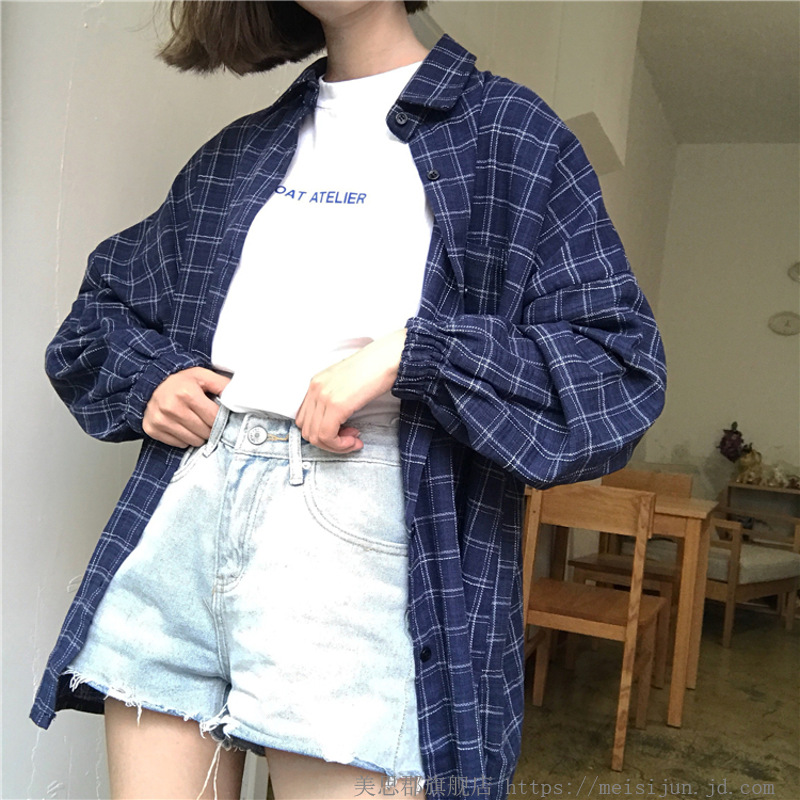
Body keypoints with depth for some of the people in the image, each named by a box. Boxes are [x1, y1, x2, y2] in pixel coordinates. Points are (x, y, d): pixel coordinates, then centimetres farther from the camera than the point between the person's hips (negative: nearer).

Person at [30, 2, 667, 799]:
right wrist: (145, 379, 7)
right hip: (181, 510, 5)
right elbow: (104, 298, 30)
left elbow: (621, 367, -3)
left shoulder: (507, 133, 6)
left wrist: (411, 354, -15)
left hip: (355, 529, -4)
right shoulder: (236, 151, 20)